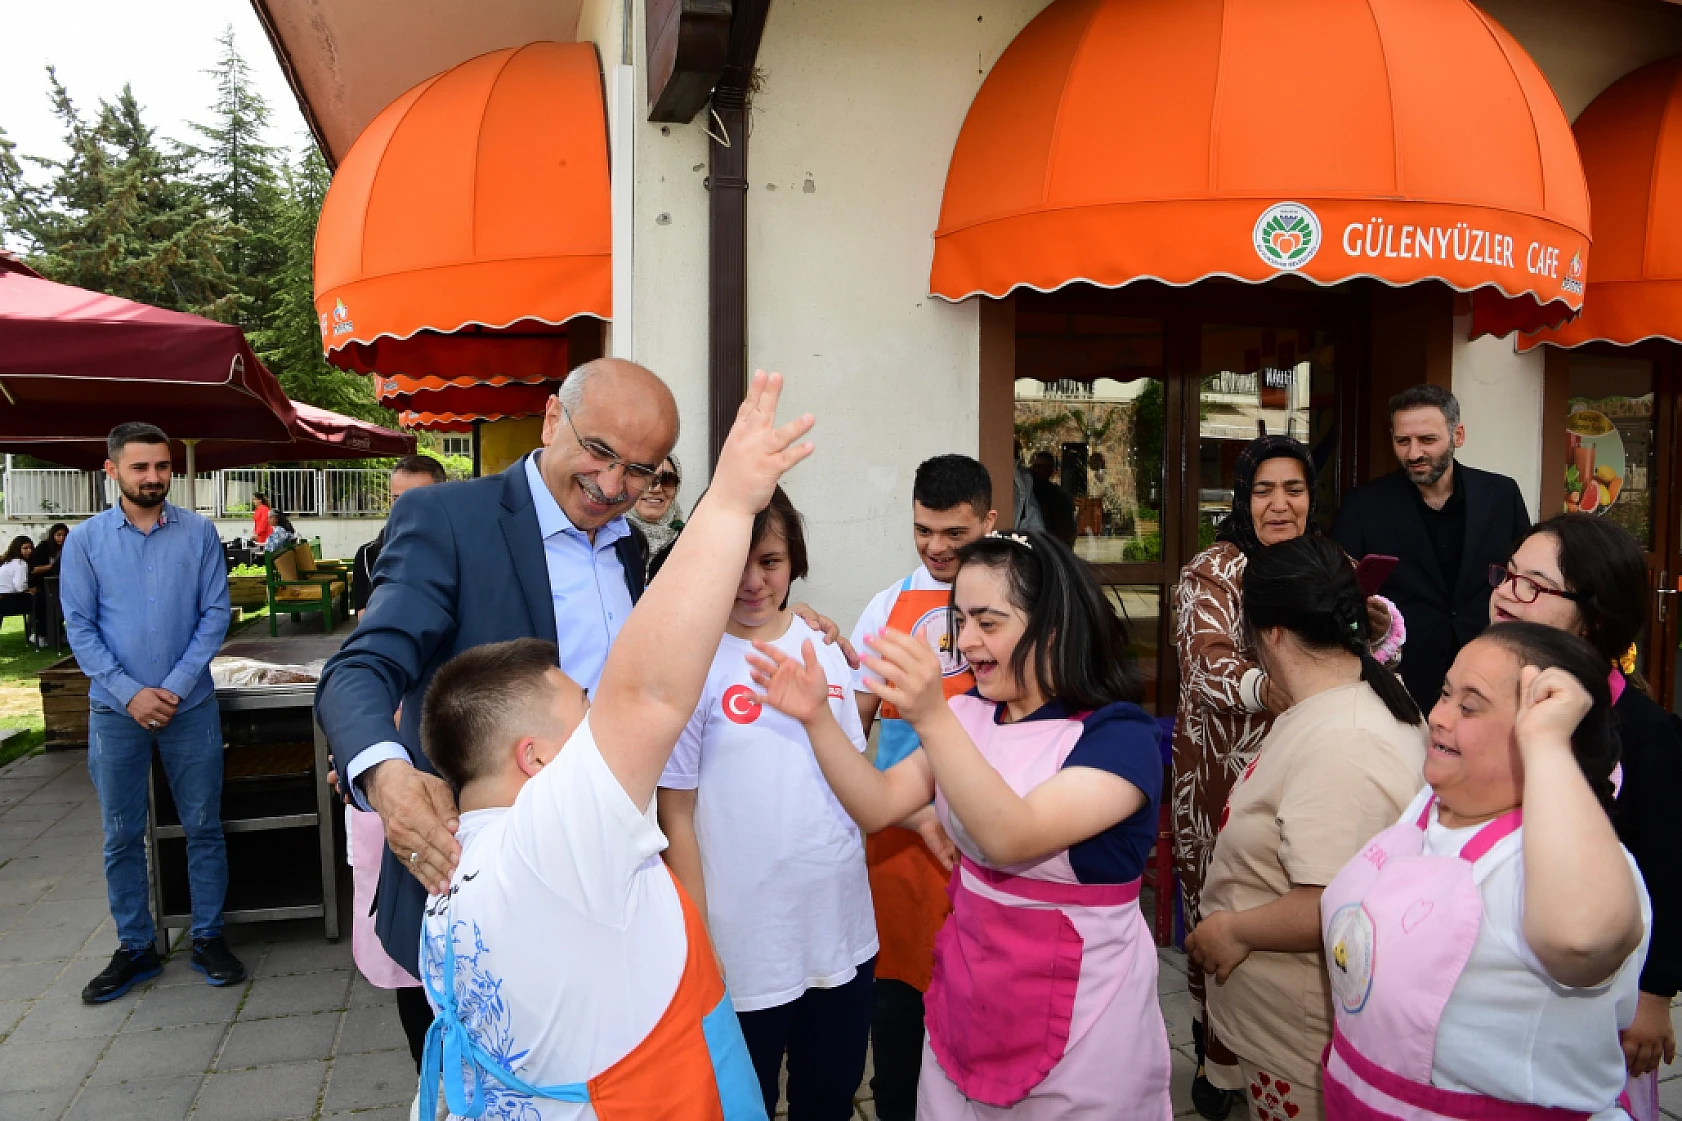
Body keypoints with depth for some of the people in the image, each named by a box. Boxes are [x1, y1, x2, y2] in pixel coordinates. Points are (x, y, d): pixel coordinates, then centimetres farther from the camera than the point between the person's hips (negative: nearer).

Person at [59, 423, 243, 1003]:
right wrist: (130, 693, -12)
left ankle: (208, 936, 21)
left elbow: (215, 613, -4)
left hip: (190, 706, -1)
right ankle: (135, 947, 24)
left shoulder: (199, 532, -2)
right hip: (115, 710, 1)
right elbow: (79, 628, -2)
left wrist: (176, 686, -12)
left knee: (203, 826, 7)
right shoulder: (85, 540, 0)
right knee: (122, 835, 9)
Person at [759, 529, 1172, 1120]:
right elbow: (878, 806, -3)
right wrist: (817, 718, -17)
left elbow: (1009, 838, -31)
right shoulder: (971, 714, 1)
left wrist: (931, 719, -43)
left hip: (1078, 1015, -5)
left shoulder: (1119, 735, -18)